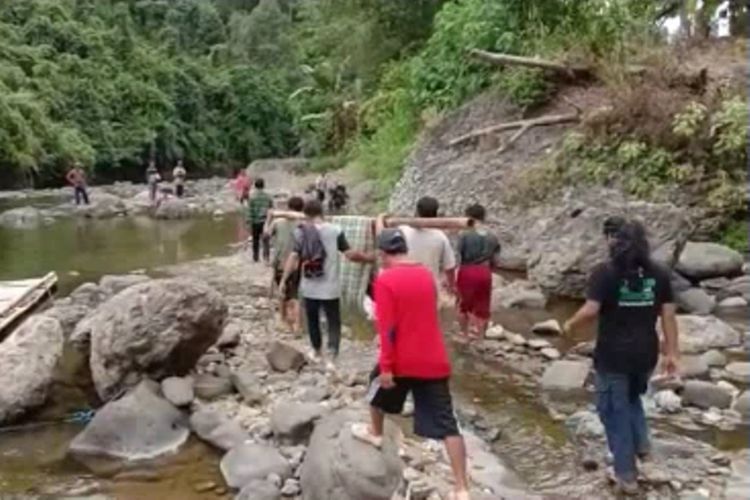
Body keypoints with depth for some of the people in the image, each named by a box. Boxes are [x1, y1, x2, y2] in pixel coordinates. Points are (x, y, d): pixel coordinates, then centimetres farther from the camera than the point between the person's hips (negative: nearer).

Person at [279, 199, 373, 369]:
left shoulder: (301, 232, -3)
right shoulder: (335, 231, -7)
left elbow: (293, 257, -8)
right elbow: (350, 254, -10)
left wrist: (284, 281, -2)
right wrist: (369, 258, 7)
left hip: (309, 288, 2)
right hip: (330, 289, -2)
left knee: (312, 320, 21)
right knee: (334, 323, 7)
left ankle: (316, 351, 38)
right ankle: (331, 358, -6)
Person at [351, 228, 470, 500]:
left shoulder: (385, 279, -11)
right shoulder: (426, 274, 7)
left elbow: (387, 328, -16)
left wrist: (386, 367, -13)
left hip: (402, 360, -4)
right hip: (434, 361, 4)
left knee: (378, 385, 29)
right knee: (446, 424, 1)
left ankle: (375, 433, 49)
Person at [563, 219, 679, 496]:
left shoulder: (605, 272, -14)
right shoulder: (659, 273, 1)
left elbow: (591, 310, -21)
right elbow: (668, 315, 1)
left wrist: (571, 323, -2)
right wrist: (671, 353, 8)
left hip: (613, 356, -5)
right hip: (645, 355, 5)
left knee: (614, 411, 10)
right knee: (631, 397, 32)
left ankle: (626, 475, 17)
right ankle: (641, 443, 24)